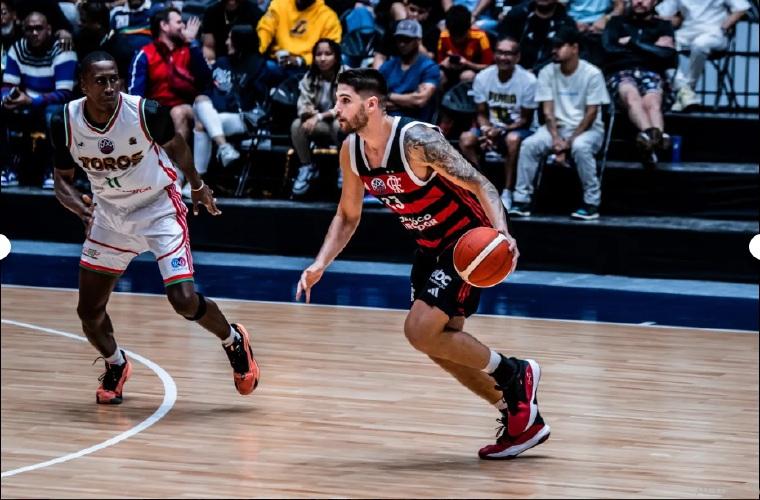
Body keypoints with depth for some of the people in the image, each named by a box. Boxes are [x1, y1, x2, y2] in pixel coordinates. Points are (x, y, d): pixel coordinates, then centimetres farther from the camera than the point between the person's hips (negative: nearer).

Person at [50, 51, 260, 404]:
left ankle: (234, 342, 15)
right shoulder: (65, 124, -17)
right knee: (89, 310, 4)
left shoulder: (147, 113, -24)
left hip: (159, 209, -3)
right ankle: (116, 366, 35)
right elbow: (63, 180, -3)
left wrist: (197, 186, 12)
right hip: (109, 213, 3)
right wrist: (83, 209, -24)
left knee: (184, 300, -16)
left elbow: (174, 145, -1)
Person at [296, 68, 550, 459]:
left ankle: (513, 375, 2)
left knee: (420, 331, -18)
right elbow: (348, 216, 10)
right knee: (440, 344, 9)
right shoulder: (351, 151, -5)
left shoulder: (417, 141, -28)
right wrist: (320, 265, -4)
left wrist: (502, 233, -43)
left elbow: (479, 185, -26)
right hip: (431, 246, 8)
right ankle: (522, 419, 22)